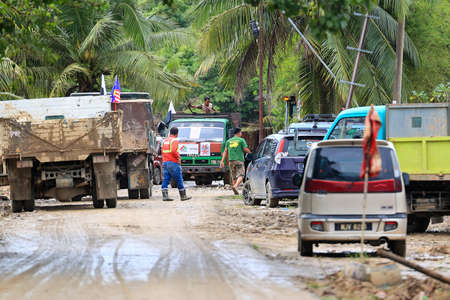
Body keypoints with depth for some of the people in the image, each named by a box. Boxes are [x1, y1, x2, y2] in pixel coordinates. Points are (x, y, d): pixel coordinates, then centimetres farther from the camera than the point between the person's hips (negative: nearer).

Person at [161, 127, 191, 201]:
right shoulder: (174, 140, -9)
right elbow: (174, 151, -22)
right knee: (179, 180, 2)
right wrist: (178, 157, -9)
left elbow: (162, 150, 16)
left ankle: (165, 196, -7)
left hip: (165, 162, 7)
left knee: (166, 180, 2)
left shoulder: (165, 141, 14)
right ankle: (183, 196, 7)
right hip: (173, 163, -7)